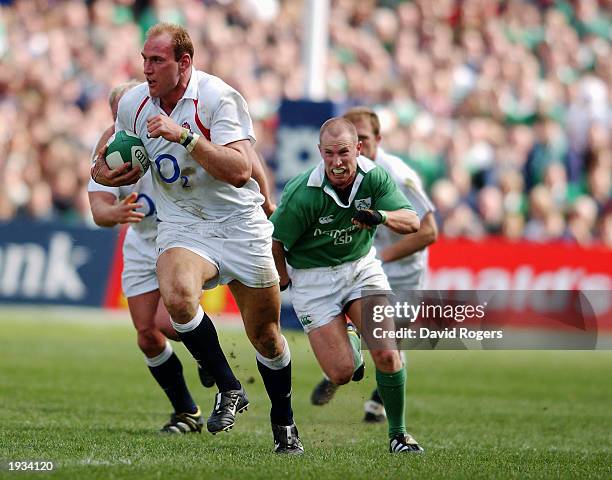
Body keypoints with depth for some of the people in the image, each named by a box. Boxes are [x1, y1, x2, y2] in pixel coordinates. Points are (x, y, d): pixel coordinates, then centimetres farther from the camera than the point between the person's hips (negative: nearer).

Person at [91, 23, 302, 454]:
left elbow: (239, 170, -28)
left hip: (240, 225, -3)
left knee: (266, 336, 7)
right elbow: (131, 165, 17)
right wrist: (104, 172, -6)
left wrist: (184, 135, -34)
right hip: (181, 227, 3)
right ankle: (229, 390, -12)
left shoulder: (219, 98, -18)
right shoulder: (132, 105, -2)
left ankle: (284, 423, 32)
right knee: (177, 295, -31)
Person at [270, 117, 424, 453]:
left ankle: (397, 434, 4)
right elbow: (273, 240, -12)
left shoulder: (374, 178, -14)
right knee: (341, 374, -8)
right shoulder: (302, 195, -25)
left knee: (387, 355, -14)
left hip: (361, 266, 3)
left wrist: (382, 216, -37)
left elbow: (412, 222, -18)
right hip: (313, 278, -3)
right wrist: (283, 279, -4)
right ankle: (347, 340, 29)